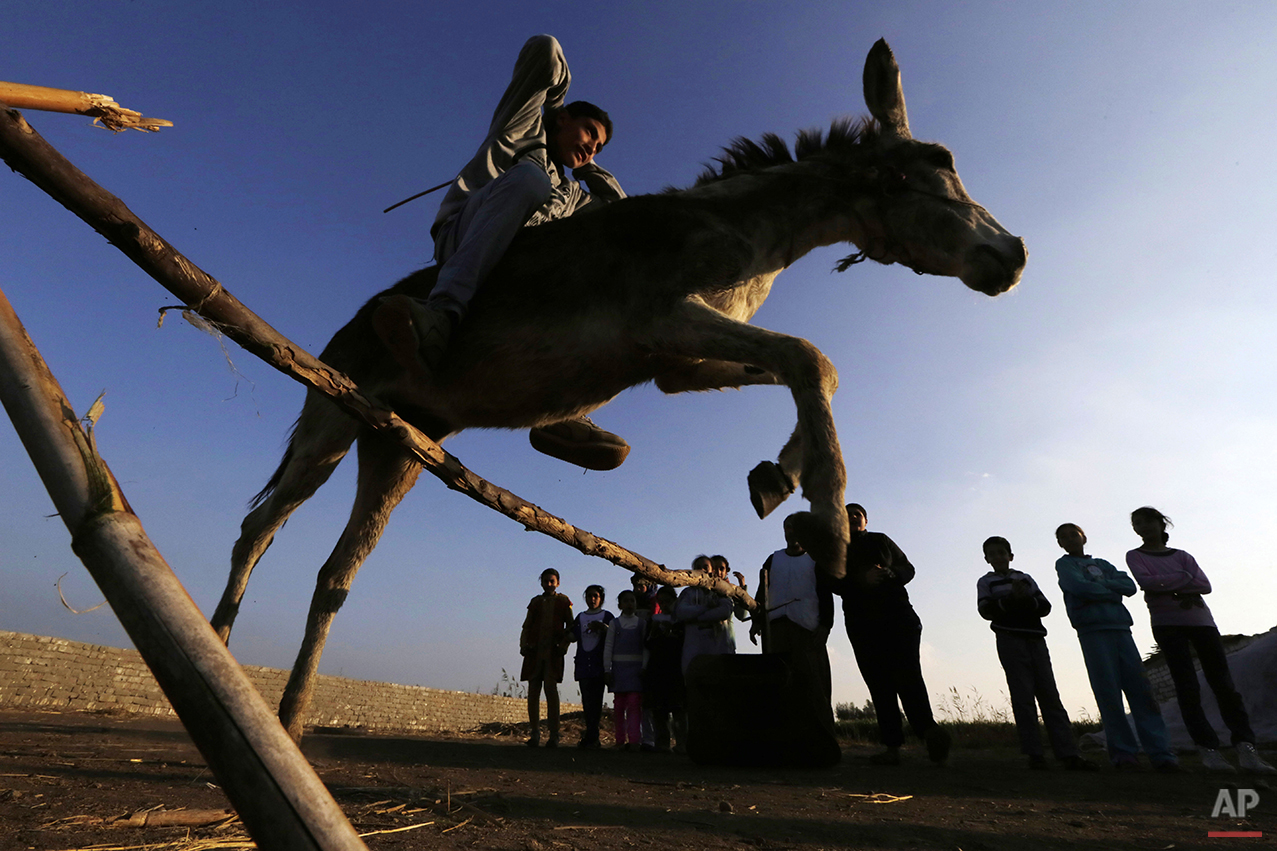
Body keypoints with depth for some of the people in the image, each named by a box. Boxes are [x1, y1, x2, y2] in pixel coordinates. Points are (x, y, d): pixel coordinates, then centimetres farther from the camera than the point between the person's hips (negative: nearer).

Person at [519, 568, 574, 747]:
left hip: (553, 652, -3)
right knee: (533, 691, 3)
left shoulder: (564, 602, 8)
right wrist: (523, 645, -2)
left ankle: (554, 735, -7)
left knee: (551, 688, -13)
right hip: (534, 651, 3)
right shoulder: (535, 602, 16)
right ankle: (535, 733, 14)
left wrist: (563, 645, -7)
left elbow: (571, 627, 7)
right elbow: (526, 626, 13)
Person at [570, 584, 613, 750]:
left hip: (599, 663, -3)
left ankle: (590, 737, -6)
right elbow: (573, 636, 16)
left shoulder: (606, 616, 7)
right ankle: (592, 738, 4)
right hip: (583, 663, 3)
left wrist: (603, 627, -16)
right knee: (587, 700, -1)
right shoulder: (581, 617, 18)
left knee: (595, 699, -8)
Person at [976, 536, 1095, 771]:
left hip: (1036, 639, 3)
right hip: (1010, 640, -3)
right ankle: (1034, 754, -3)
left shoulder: (1025, 578, 18)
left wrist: (1027, 599, -11)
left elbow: (1045, 607, 9)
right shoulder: (986, 582, 10)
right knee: (1023, 697, -6)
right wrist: (1011, 598, -16)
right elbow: (986, 611, -4)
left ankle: (1068, 754, -3)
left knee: (1050, 695, -1)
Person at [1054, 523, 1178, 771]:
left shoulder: (1103, 564, 23)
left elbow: (1130, 585, 8)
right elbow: (1079, 587, -8)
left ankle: (1160, 751, -6)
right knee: (1108, 692, -6)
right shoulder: (1064, 565, 10)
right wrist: (1112, 592, 3)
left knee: (1140, 687, -5)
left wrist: (1101, 585, -3)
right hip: (1093, 630, -4)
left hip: (1120, 627, 4)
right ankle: (1122, 751, -1)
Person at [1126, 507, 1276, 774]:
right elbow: (1146, 581, -9)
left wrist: (1167, 586, -8)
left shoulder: (1182, 556, 18)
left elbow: (1205, 585, 4)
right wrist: (1184, 579, -2)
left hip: (1200, 619, 3)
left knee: (1224, 683, -7)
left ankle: (1246, 748, -11)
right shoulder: (1135, 556, 10)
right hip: (1166, 624, -3)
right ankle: (1208, 749, -10)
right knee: (1187, 687, -9)